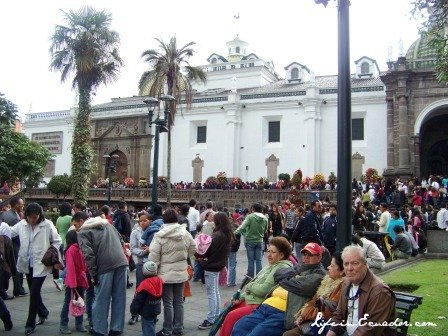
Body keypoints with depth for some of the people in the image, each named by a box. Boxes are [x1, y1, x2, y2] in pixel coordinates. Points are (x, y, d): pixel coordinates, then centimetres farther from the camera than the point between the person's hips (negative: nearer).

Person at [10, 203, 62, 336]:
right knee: (33, 291, 17)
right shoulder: (22, 224, 0)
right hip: (28, 264, 5)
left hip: (41, 264, -5)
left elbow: (57, 241, -4)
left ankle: (30, 324, 8)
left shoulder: (47, 225, -12)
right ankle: (43, 312, 40)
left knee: (34, 292, -5)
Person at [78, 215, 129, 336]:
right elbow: (121, 241, 24)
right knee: (119, 297, 12)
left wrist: (93, 275, -5)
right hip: (121, 262, 5)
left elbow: (88, 254, -7)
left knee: (101, 299, 10)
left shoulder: (83, 232, 6)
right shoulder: (107, 224, 25)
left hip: (105, 265, -5)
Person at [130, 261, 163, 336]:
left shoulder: (144, 285, -25)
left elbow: (138, 300, -18)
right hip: (156, 310, 7)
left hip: (146, 312, -7)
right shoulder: (159, 281, -5)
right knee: (152, 326, 24)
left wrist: (133, 311, -7)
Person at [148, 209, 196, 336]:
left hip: (166, 274, -4)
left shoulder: (160, 236, -15)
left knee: (168, 303, 4)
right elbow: (193, 249, 11)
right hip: (181, 273, 4)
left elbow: (154, 257, -15)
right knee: (179, 301, 15)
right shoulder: (186, 234, -2)